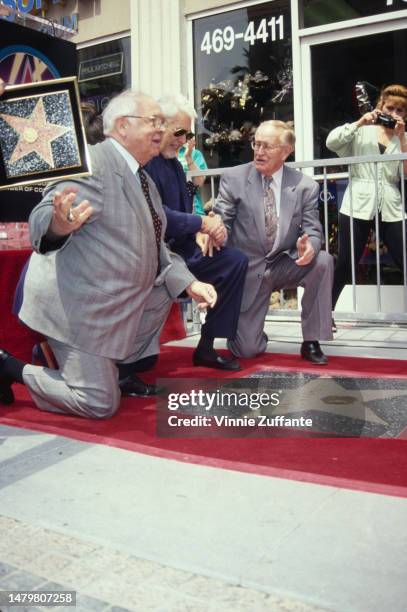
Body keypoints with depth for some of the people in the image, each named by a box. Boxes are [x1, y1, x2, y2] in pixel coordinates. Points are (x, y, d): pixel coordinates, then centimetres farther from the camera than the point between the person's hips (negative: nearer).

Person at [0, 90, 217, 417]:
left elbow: (156, 249, 13)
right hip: (77, 304, -9)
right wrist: (59, 224, -50)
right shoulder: (94, 162, -17)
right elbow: (42, 218, -27)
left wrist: (190, 283, -2)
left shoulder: (144, 180, 11)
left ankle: (118, 366, 17)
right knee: (101, 404, -7)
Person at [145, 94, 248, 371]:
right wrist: (202, 223, -16)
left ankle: (206, 348, 5)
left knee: (236, 261, 0)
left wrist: (201, 233, -5)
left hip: (177, 246, 9)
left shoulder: (175, 164, 16)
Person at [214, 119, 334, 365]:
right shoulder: (234, 178, -6)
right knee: (246, 350, -9)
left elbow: (313, 231, -6)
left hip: (285, 266, 2)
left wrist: (310, 246, -31)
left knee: (323, 260, -29)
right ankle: (248, 331, 33)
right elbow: (221, 219, -7)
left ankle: (311, 341, -12)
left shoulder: (306, 186, -5)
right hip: (248, 269, -1)